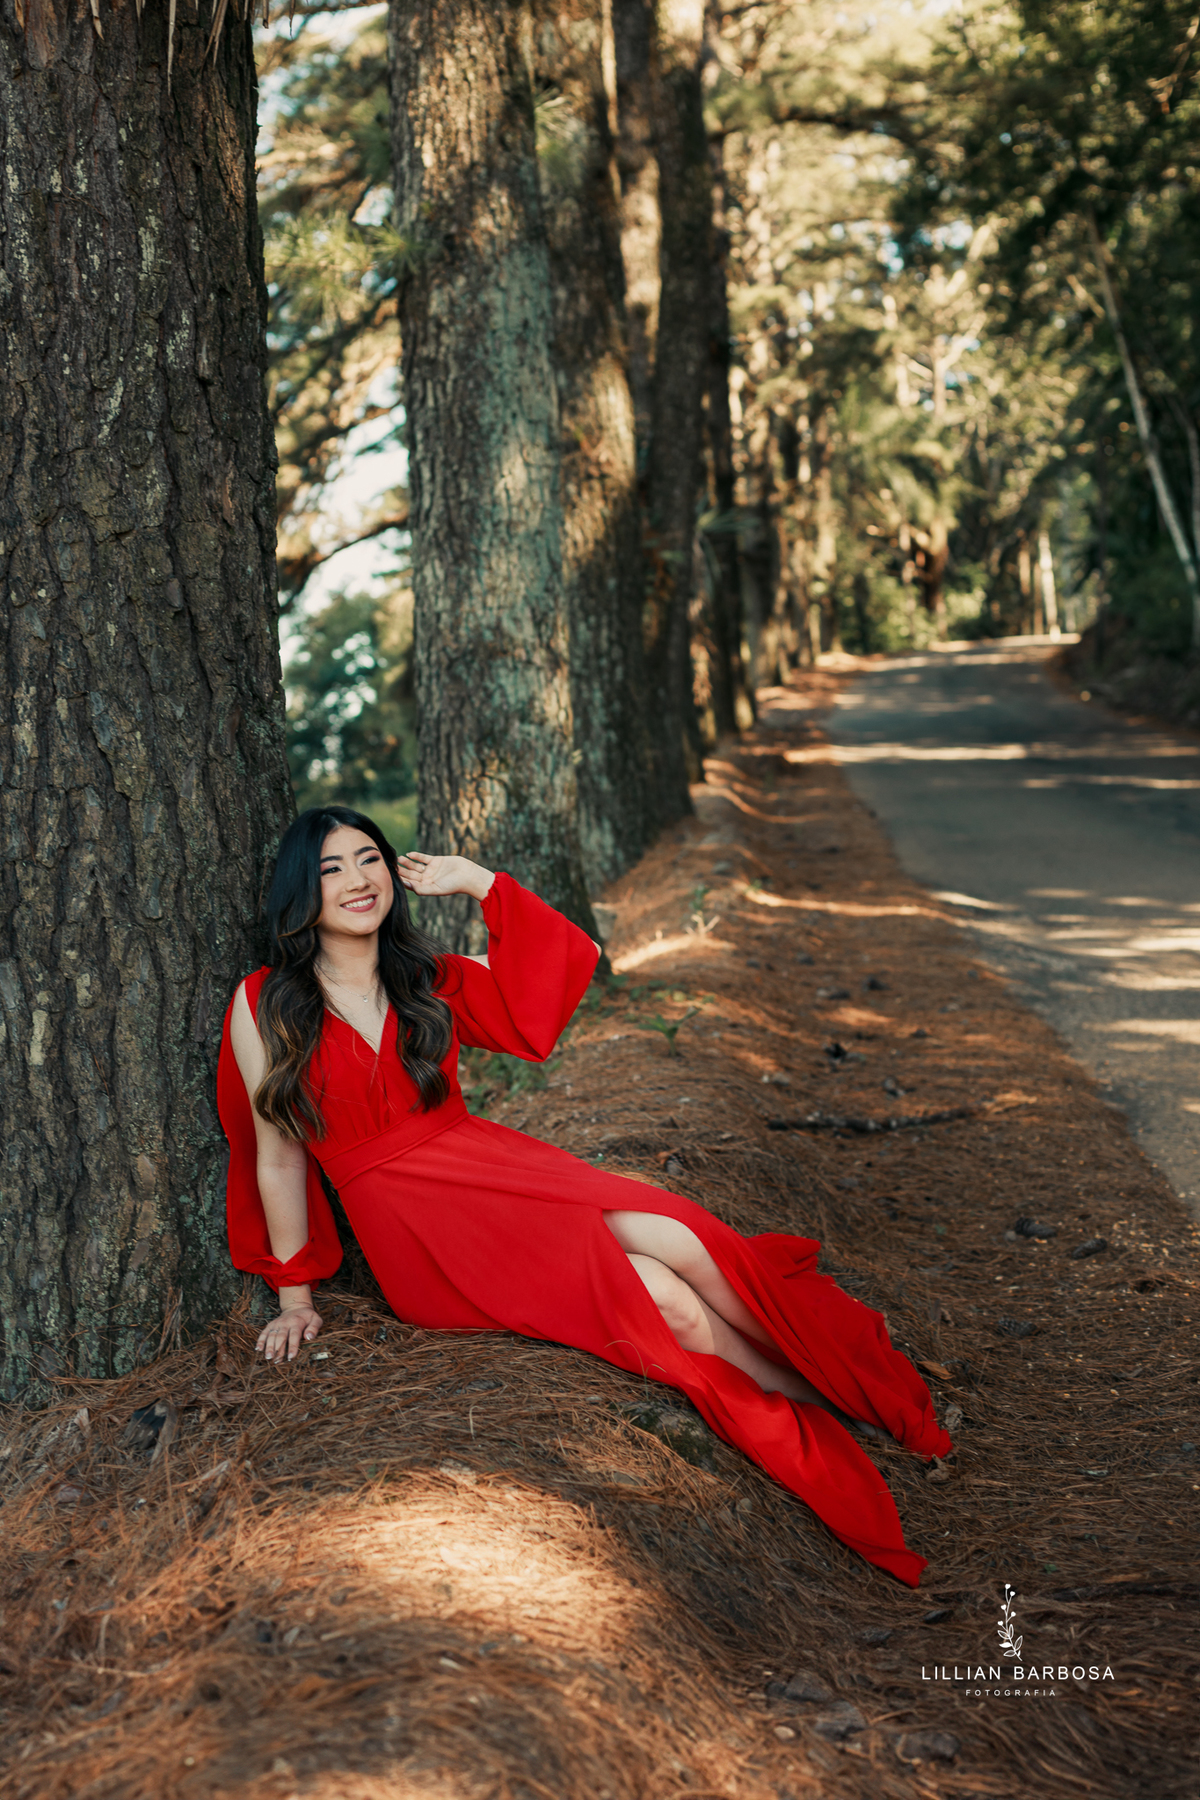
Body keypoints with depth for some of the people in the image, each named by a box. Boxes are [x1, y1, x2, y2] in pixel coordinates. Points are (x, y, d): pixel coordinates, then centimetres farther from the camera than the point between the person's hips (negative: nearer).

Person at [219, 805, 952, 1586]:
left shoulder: (426, 979, 9)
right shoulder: (267, 1007, -3)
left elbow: (562, 964, 11)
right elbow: (278, 1156, 3)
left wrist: (477, 881, 5)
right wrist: (295, 1298, 5)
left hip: (499, 1166, 4)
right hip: (416, 1229, -4)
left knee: (678, 1241, -23)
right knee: (662, 1300, -23)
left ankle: (902, 1409, -12)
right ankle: (816, 1414, -4)